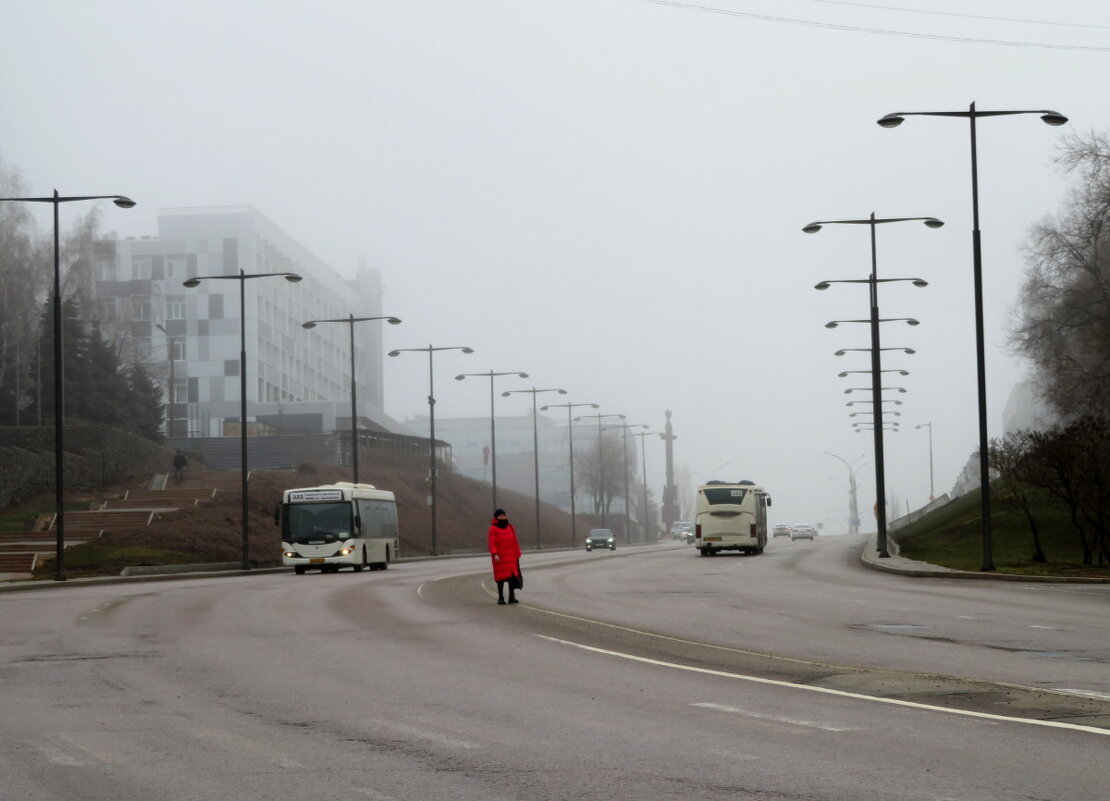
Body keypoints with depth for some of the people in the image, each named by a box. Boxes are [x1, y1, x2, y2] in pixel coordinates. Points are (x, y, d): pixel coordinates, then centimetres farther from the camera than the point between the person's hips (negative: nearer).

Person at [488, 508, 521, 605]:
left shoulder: (510, 527, 12)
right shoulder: (493, 529, -3)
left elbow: (515, 542, 13)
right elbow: (492, 543, -10)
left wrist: (517, 554, 10)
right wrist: (495, 554, -22)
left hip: (511, 556, 4)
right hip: (500, 557, -4)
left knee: (512, 575, -4)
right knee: (501, 576, -2)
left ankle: (512, 597, -3)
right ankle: (500, 598, 5)